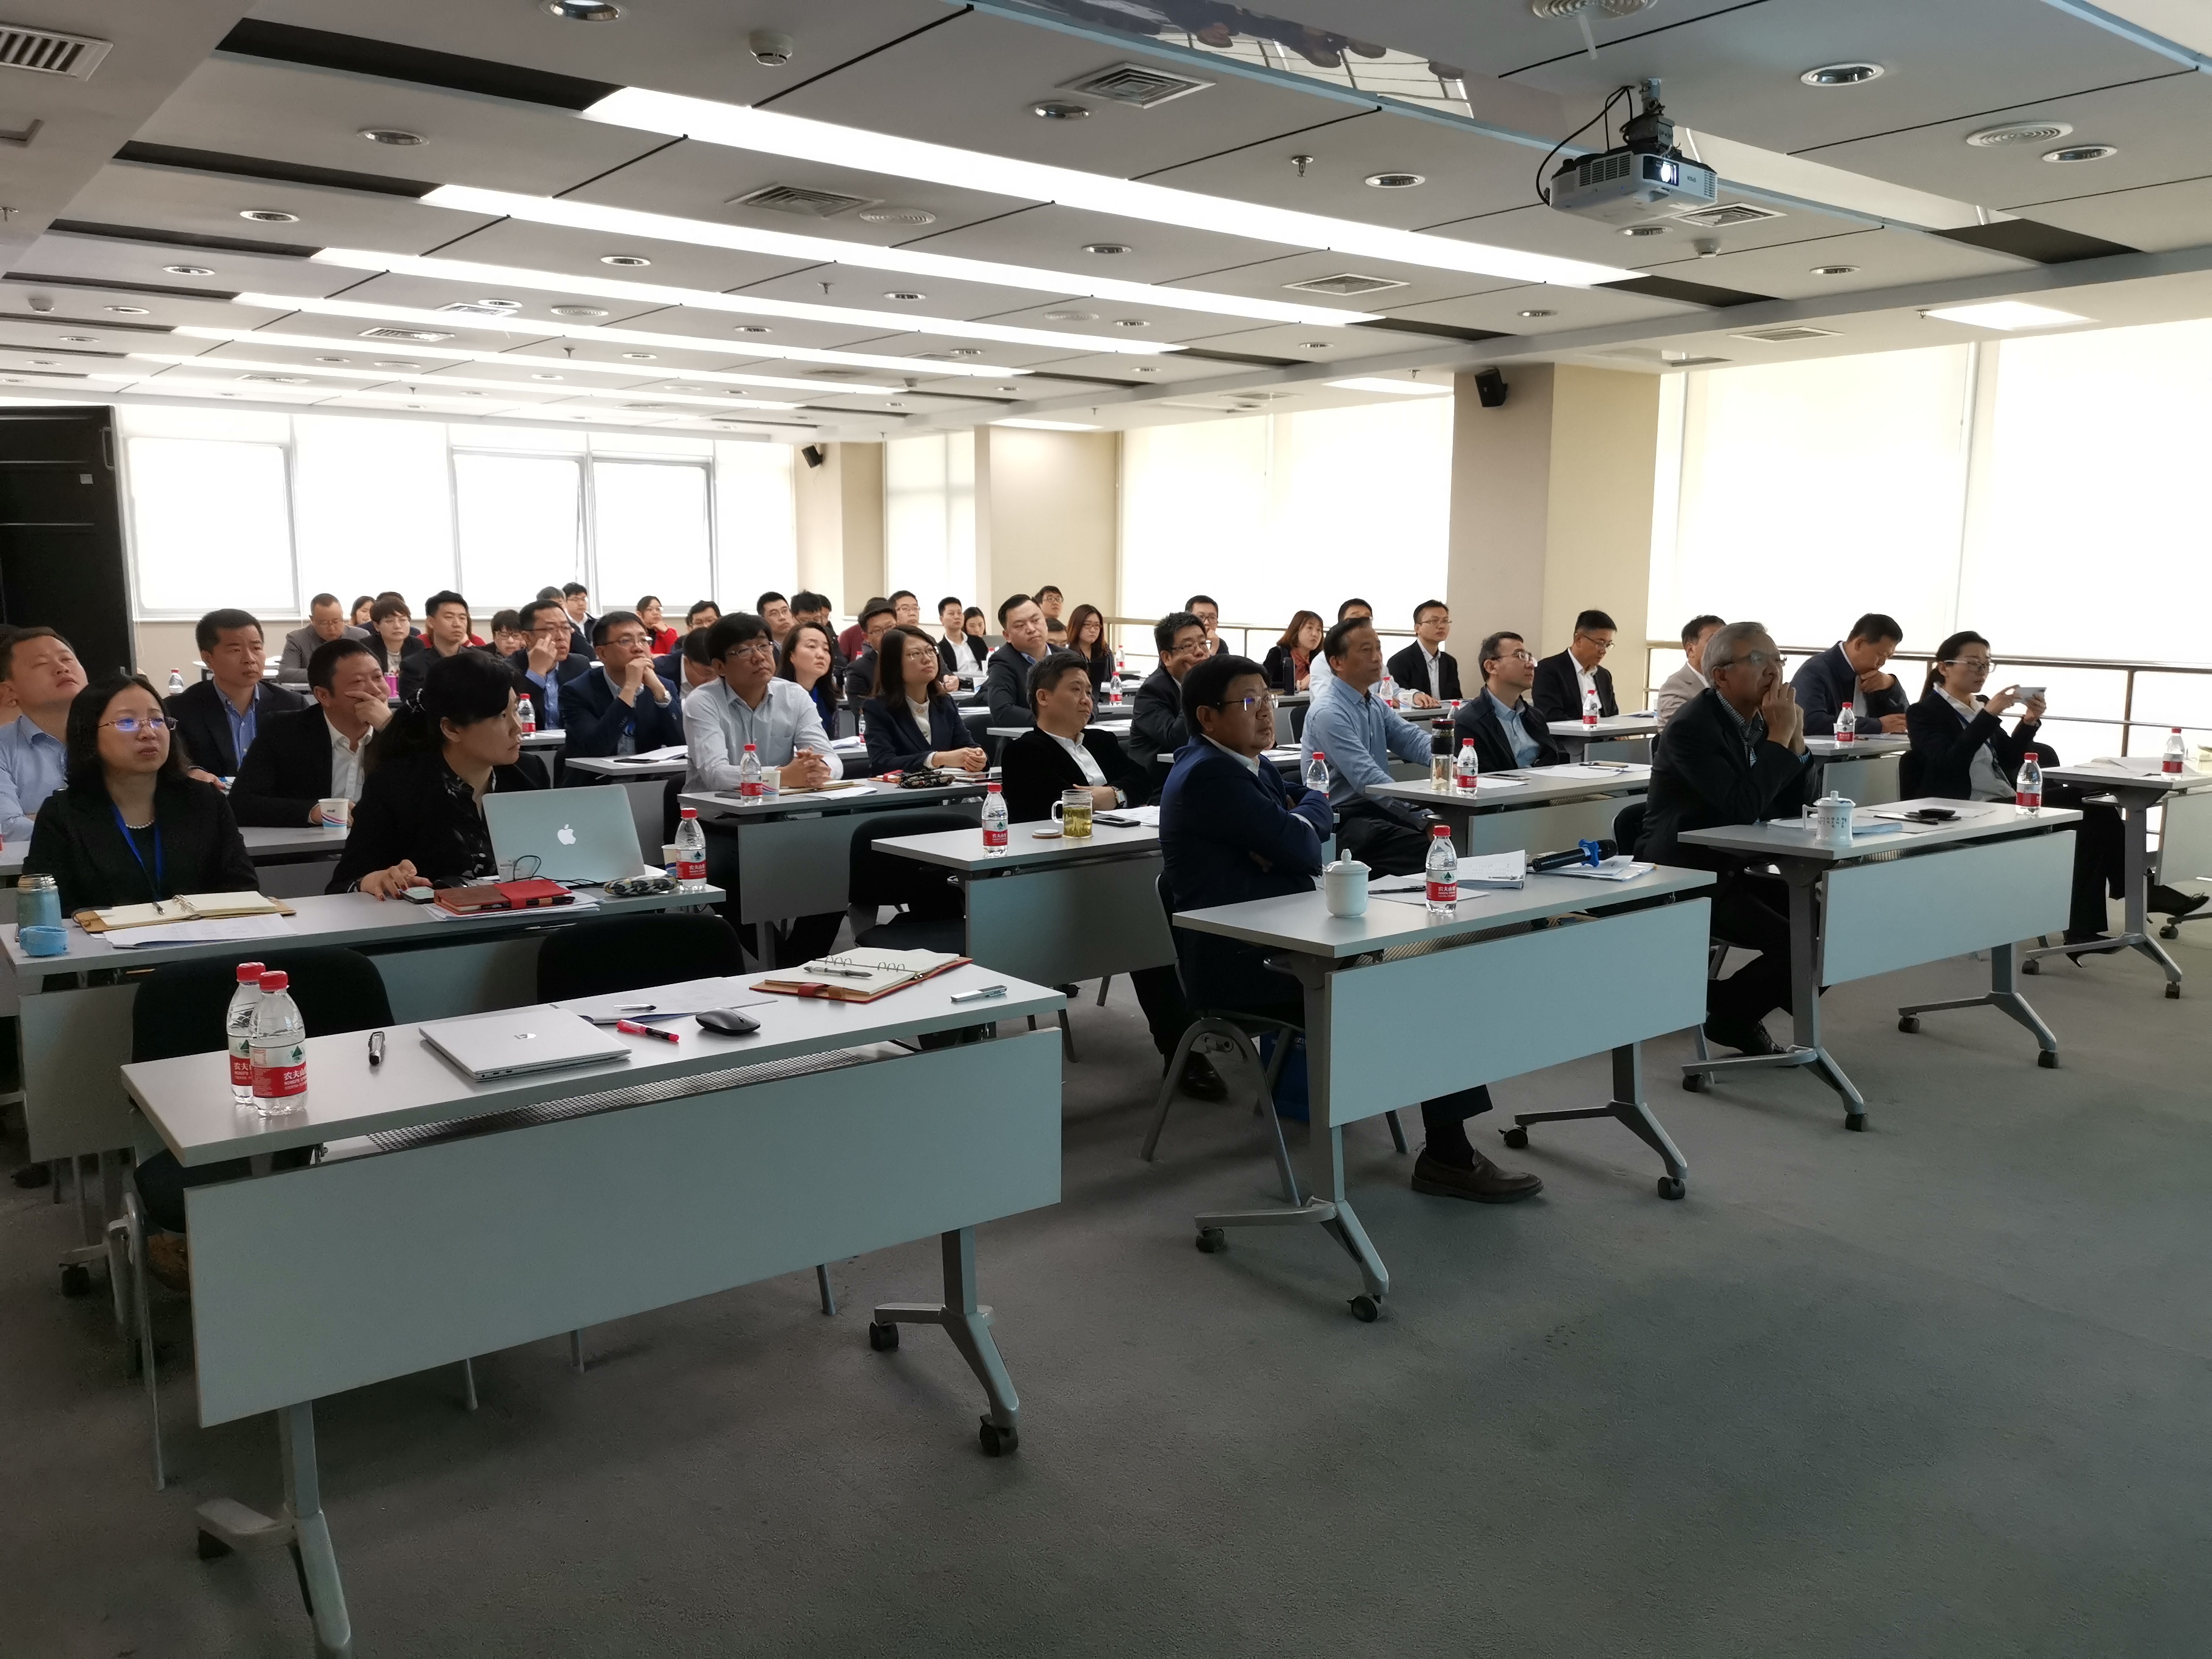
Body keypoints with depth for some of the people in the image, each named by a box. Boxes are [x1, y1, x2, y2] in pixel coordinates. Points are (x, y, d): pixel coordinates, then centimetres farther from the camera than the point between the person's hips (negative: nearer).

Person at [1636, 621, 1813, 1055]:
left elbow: (1789, 809, 8)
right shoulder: (1692, 727, -18)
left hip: (1730, 873, 9)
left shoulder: (1757, 721, 7)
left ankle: (1737, 1010, 12)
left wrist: (1795, 739, -6)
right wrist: (1779, 737, -21)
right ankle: (1729, 1014, 6)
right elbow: (1741, 808, -28)